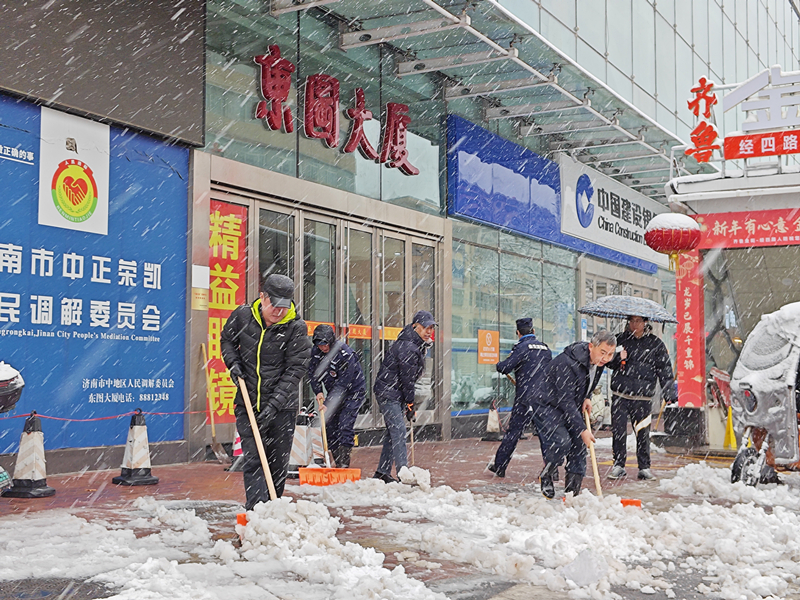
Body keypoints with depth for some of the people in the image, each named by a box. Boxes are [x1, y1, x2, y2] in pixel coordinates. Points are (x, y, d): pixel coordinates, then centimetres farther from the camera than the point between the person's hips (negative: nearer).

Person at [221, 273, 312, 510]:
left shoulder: (296, 327, -10)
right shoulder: (242, 316, -3)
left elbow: (295, 370, -12)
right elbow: (227, 339, 18)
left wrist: (273, 405, -19)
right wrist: (233, 363, -2)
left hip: (282, 407, -1)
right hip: (248, 403, 1)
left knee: (279, 463, 8)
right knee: (253, 460, -7)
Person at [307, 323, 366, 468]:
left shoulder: (346, 354, -27)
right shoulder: (316, 351, -6)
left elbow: (342, 383, -28)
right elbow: (313, 373, 4)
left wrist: (329, 404, -30)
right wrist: (318, 391, -12)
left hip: (353, 392, -7)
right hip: (333, 392, 7)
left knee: (344, 426, -17)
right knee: (329, 425, 2)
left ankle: (344, 463, -15)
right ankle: (337, 462, 9)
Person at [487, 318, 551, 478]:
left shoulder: (522, 347, -9)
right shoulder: (545, 348, 11)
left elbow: (505, 368, -15)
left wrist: (498, 365, 8)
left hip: (525, 398, -5)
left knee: (513, 431, 2)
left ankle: (499, 466, 9)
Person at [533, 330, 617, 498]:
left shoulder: (599, 361, -6)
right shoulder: (567, 363, -33)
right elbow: (565, 401, -31)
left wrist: (586, 398, 0)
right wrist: (582, 430, -31)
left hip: (572, 407, 8)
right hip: (548, 406, -8)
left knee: (579, 446, 1)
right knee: (562, 442, -23)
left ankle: (573, 491, 9)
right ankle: (545, 476, 4)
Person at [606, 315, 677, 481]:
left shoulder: (655, 343, 5)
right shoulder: (621, 339, 10)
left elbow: (665, 370, 6)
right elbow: (608, 362, 17)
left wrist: (669, 393, -1)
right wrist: (617, 358, -6)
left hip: (642, 398, -1)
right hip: (619, 395, 2)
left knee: (643, 433, 2)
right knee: (618, 431, 0)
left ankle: (644, 467, 15)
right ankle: (618, 465, 12)